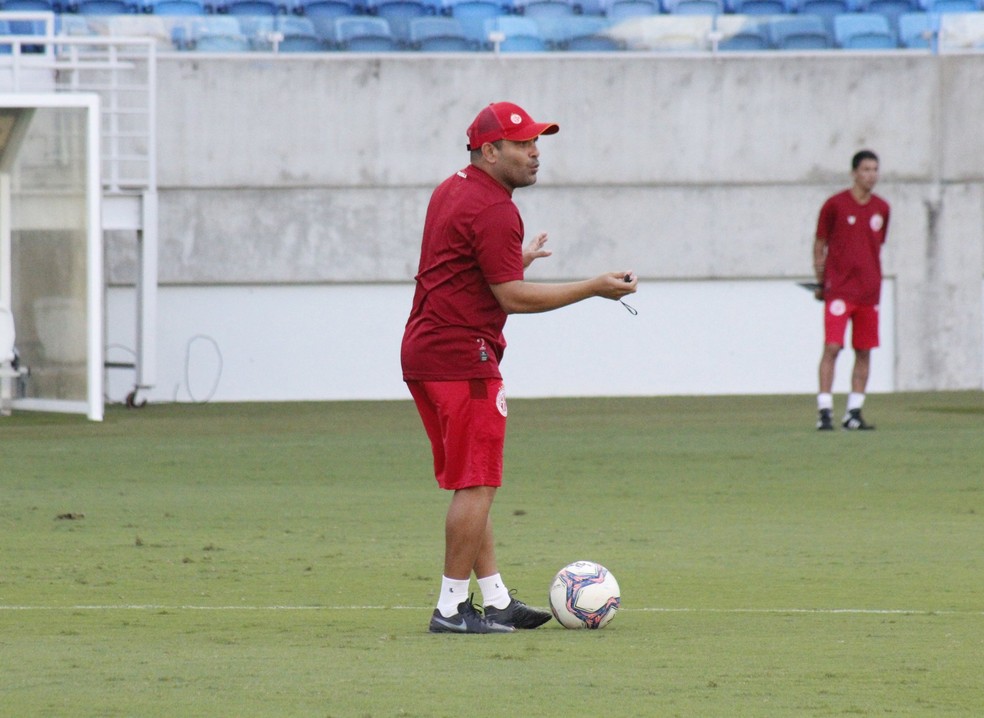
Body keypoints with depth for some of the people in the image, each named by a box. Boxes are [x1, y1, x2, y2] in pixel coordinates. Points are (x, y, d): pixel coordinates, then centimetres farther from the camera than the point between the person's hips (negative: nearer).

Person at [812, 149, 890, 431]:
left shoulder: (881, 209, 9)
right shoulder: (835, 205, -3)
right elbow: (819, 246, 3)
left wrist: (873, 280, 13)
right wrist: (821, 283, 1)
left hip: (869, 290, 5)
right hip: (839, 289, -5)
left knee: (864, 352, 4)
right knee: (832, 347, -12)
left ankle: (853, 413, 10)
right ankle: (824, 411, -10)